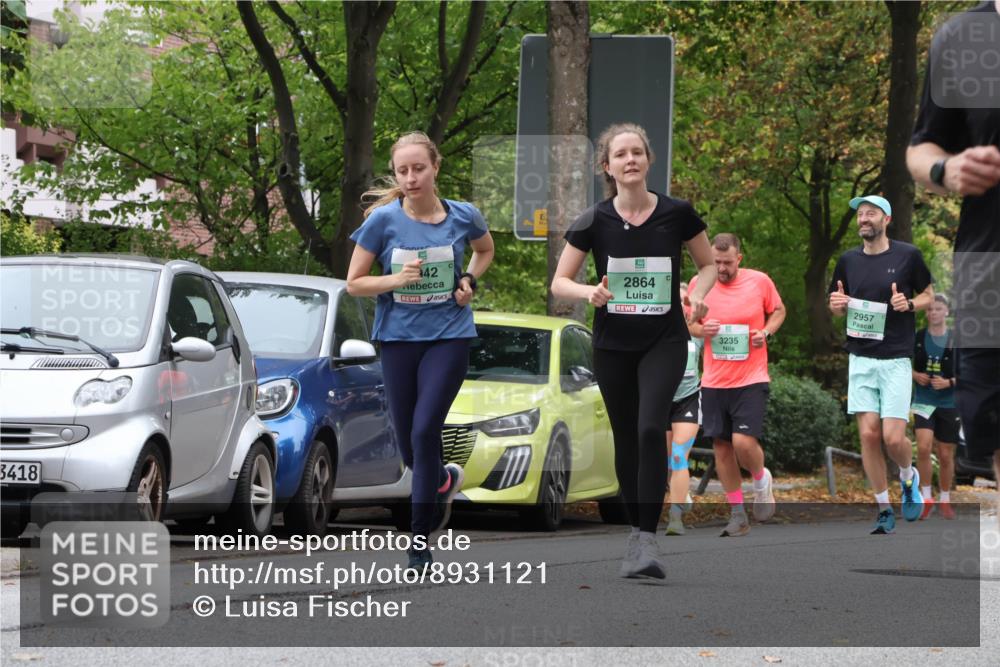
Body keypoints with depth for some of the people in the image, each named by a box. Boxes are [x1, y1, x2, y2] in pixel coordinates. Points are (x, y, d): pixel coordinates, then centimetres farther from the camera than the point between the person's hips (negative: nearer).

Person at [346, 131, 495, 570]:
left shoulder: (464, 217, -4)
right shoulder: (383, 220, -8)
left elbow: (485, 250, 20)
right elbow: (354, 283, -2)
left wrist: (468, 280, 1)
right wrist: (395, 279, -19)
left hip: (449, 335, -1)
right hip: (398, 337, 1)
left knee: (425, 431, -16)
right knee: (408, 447, 8)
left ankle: (420, 538, -7)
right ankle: (446, 480, 44)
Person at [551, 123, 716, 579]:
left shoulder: (677, 214, -5)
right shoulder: (594, 221, -5)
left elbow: (709, 264, 10)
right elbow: (559, 283, 0)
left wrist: (698, 294, -11)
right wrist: (589, 293, -21)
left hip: (665, 341, -2)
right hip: (613, 346, 2)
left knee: (651, 427, -21)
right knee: (626, 440, 8)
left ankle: (647, 539, -22)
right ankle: (636, 529, 26)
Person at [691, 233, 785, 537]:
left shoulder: (760, 281, -3)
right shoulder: (699, 284, 1)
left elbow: (778, 310, 13)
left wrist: (766, 332, -7)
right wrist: (700, 329, -9)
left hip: (751, 380, -3)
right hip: (713, 383, 3)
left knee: (744, 442, -17)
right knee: (721, 446, 5)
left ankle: (762, 480, 17)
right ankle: (737, 514, 15)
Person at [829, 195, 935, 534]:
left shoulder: (907, 255, -2)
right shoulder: (848, 260, 7)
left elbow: (928, 295, 9)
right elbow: (837, 307, 18)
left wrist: (910, 304, -12)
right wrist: (837, 303, -5)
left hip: (896, 359, -3)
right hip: (860, 359, 3)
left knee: (893, 437, -11)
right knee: (869, 434, -4)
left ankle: (909, 478, 23)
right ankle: (884, 509, 7)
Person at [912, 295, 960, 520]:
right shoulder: (917, 338, 0)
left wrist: (949, 383, -15)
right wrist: (915, 375, -9)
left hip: (949, 403, 0)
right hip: (923, 401, 0)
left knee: (946, 455, 7)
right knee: (923, 447, -20)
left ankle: (945, 500, 24)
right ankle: (926, 497, -8)